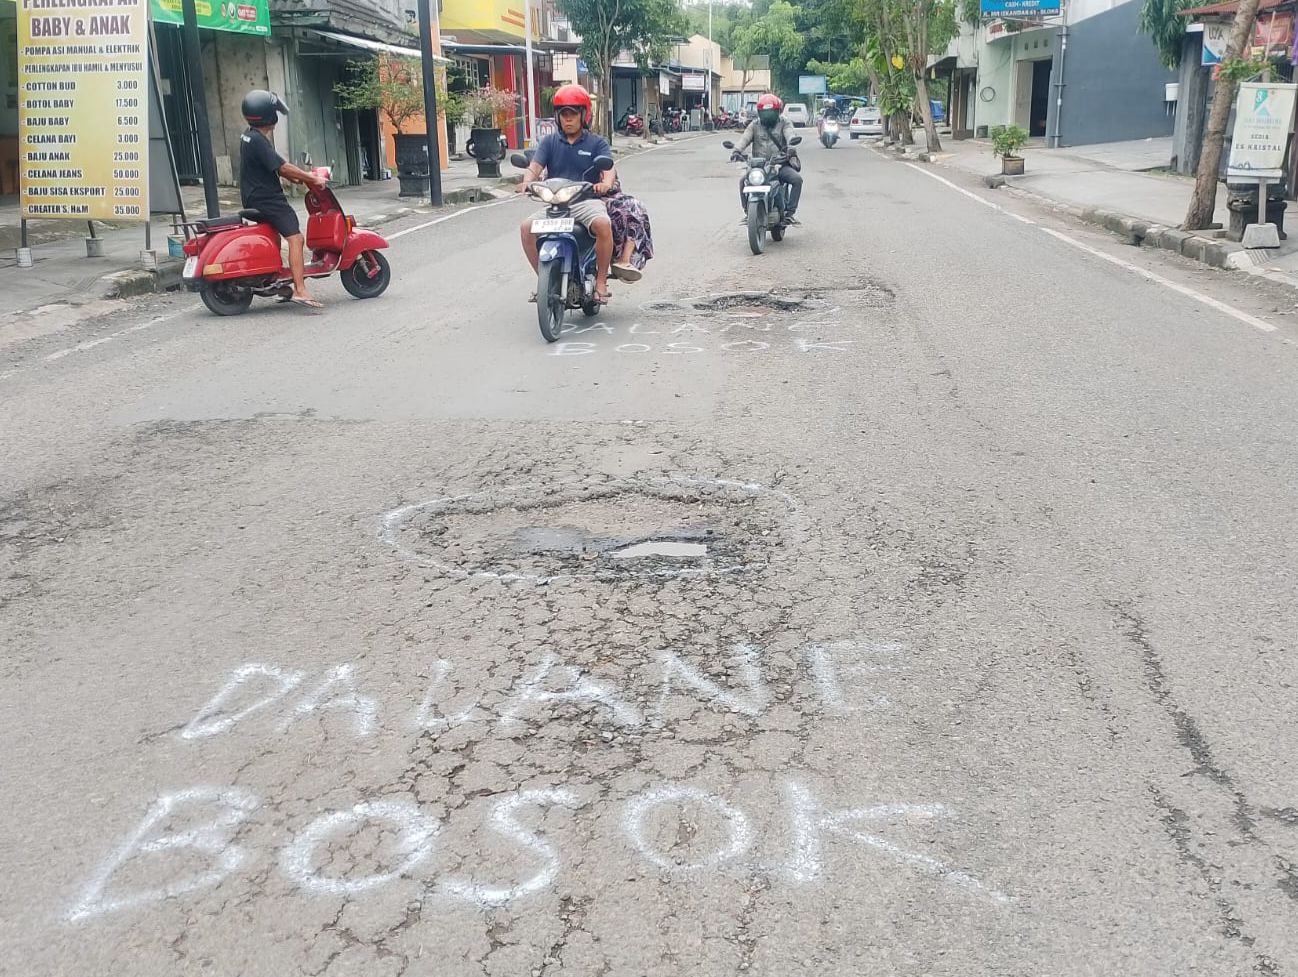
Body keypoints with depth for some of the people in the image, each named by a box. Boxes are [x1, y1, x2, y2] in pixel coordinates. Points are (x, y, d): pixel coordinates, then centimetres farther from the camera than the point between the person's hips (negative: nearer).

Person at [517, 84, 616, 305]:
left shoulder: (596, 143, 7)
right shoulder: (550, 142, 13)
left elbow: (609, 168, -9)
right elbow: (535, 165, -1)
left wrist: (606, 183, -34)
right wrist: (527, 181, -25)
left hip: (587, 200, -3)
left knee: (603, 224, -35)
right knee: (527, 227, -21)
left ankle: (601, 280, -18)